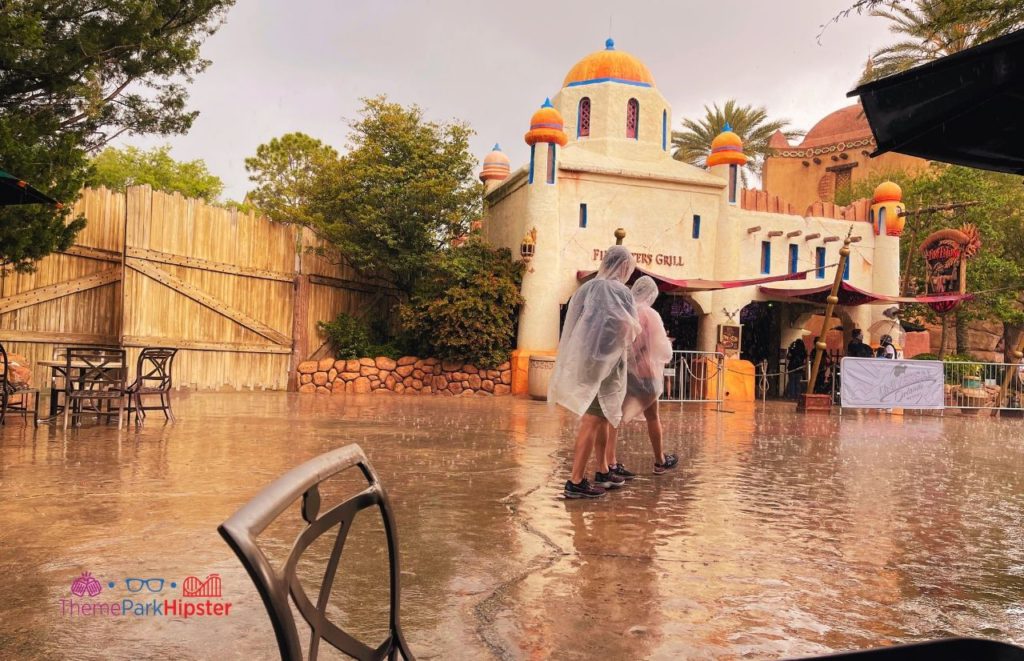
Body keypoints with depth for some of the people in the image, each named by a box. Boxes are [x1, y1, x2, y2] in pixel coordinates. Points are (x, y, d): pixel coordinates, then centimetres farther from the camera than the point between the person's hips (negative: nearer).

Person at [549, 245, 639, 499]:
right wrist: (635, 326, 8)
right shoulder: (620, 290, -10)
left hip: (585, 359, 8)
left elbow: (576, 325, 14)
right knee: (591, 422, -8)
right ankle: (576, 482, -8)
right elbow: (628, 329, -14)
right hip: (605, 362, -8)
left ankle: (602, 471, 28)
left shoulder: (587, 287, 11)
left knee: (604, 418, 19)